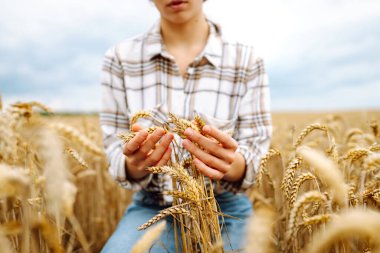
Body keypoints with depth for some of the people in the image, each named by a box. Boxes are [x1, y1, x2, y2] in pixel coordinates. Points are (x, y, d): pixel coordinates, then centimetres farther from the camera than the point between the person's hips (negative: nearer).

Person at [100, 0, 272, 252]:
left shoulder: (247, 61, -8)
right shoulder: (120, 58, -6)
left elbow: (255, 154, -8)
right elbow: (116, 149, -6)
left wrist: (233, 166, -32)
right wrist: (135, 165, -29)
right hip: (151, 208, 1)